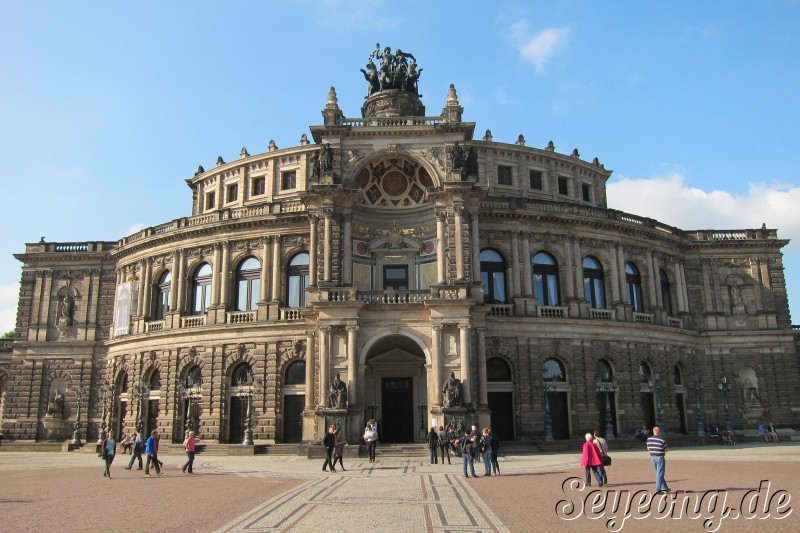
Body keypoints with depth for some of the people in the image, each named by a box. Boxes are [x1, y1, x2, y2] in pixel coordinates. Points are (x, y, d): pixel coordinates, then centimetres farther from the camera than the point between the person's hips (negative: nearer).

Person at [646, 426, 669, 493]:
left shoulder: (649, 439, 2)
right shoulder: (662, 439, -13)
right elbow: (666, 449, -6)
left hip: (652, 457, 5)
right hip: (660, 458, -5)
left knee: (658, 473, 16)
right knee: (660, 474, 0)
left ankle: (665, 488, 25)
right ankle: (657, 489, -3)